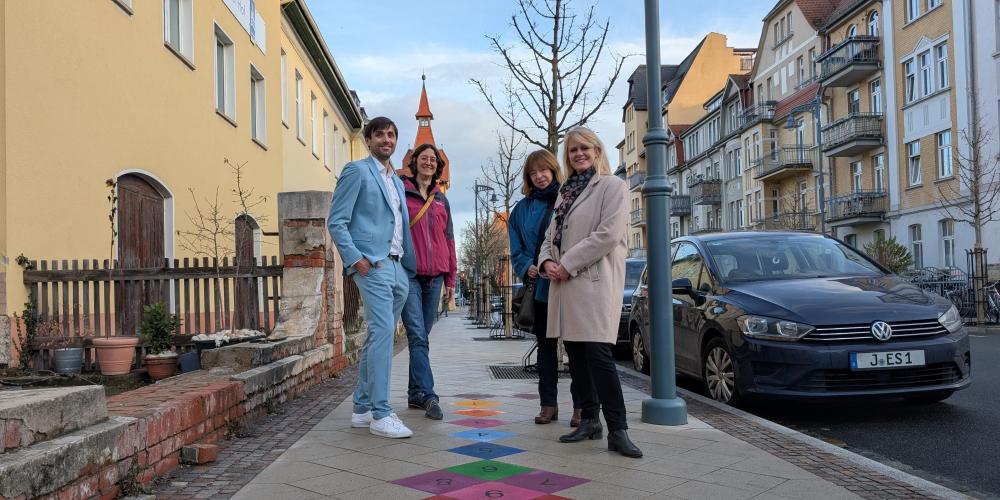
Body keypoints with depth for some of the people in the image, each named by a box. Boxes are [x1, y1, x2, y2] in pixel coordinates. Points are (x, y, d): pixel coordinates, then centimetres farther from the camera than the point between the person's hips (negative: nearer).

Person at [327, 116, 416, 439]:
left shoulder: (397, 181, 23)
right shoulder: (357, 171, 0)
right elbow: (336, 222, -6)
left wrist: (410, 263, 11)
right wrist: (355, 258, -16)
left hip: (398, 268, 8)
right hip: (373, 266, -8)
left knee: (379, 336, 11)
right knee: (383, 331, -16)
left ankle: (362, 409, 19)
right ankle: (380, 415, -13)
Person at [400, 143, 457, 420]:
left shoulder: (441, 200, 17)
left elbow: (448, 239, 18)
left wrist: (450, 278, 14)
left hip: (434, 276, 5)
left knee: (422, 337, 8)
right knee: (418, 336, -11)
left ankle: (415, 393, 15)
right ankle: (428, 396, -14)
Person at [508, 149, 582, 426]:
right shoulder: (522, 209, 11)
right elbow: (516, 249, 11)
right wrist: (527, 267, -8)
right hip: (538, 287, 4)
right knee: (545, 346, 11)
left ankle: (580, 405, 8)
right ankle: (548, 404, 19)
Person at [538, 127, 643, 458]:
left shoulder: (612, 186, -1)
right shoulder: (565, 191, 21)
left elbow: (608, 234, -12)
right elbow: (552, 233, 21)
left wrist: (568, 264, -14)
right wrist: (547, 261, 0)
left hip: (595, 281, -7)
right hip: (565, 282, 7)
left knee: (598, 353, -13)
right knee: (575, 354, 8)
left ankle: (617, 431, -9)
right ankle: (589, 421, 18)